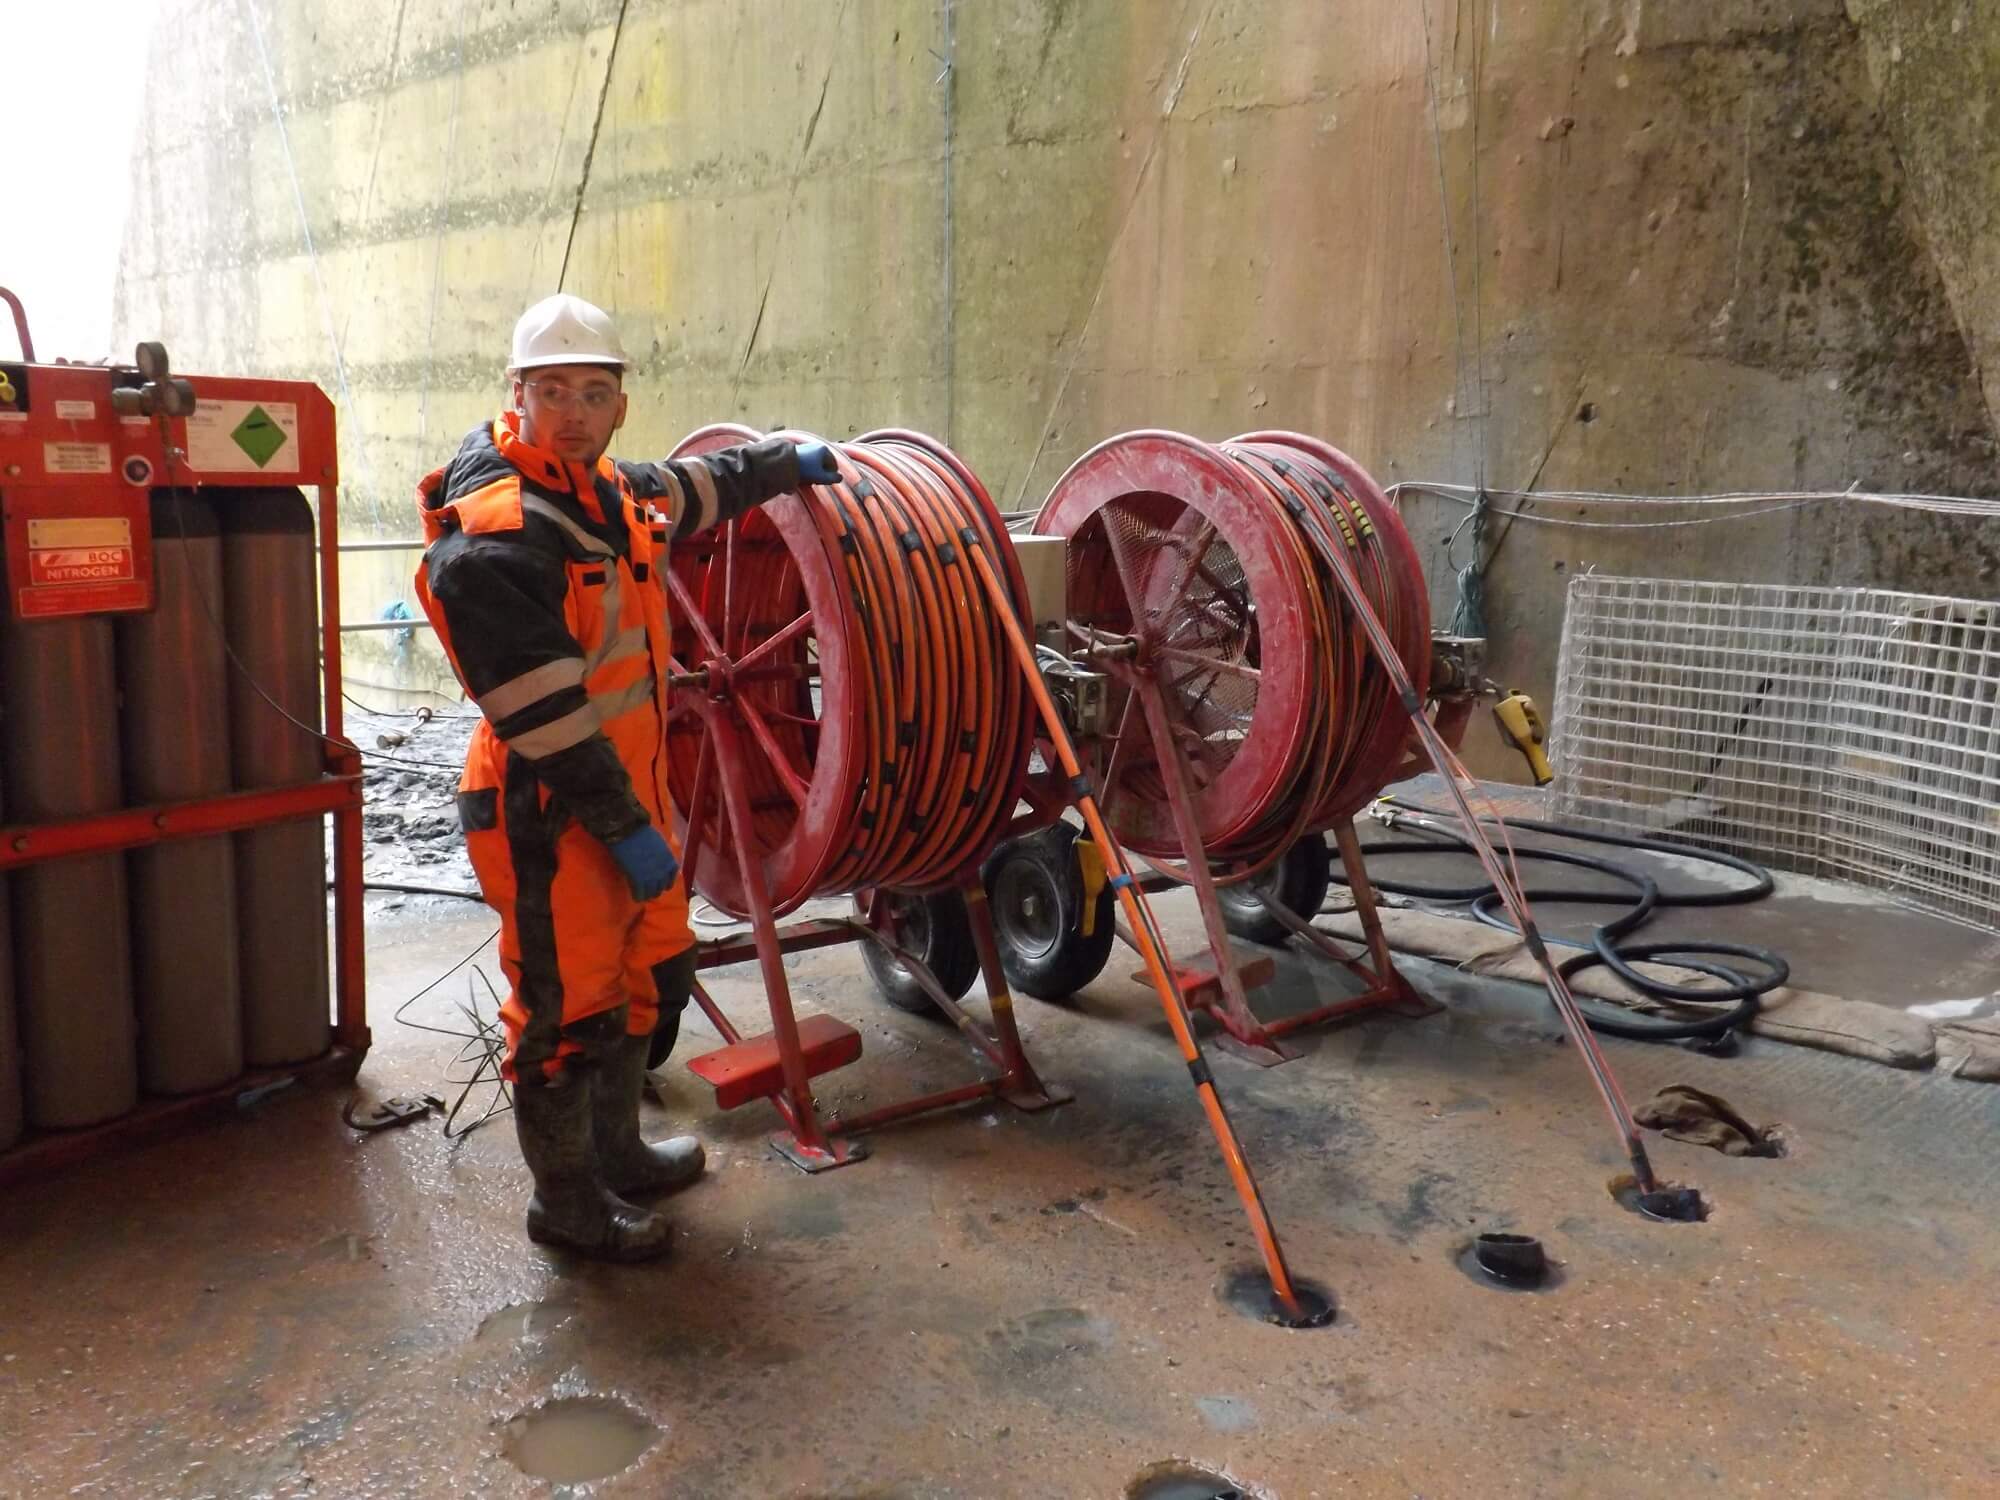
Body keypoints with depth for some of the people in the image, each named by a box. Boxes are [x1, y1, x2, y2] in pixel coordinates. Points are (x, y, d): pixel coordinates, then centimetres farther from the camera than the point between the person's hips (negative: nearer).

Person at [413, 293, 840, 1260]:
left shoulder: (605, 489, 7)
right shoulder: (492, 537, -21)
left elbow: (691, 488, 30)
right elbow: (541, 716, -24)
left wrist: (784, 462, 42)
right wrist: (625, 828, -21)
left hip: (628, 786, 10)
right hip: (551, 817, -9)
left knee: (648, 977, 21)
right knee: (566, 1009, 4)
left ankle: (615, 1152, 41)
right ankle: (566, 1202, 25)